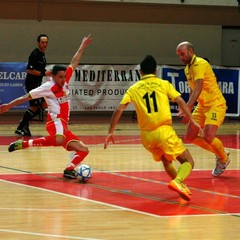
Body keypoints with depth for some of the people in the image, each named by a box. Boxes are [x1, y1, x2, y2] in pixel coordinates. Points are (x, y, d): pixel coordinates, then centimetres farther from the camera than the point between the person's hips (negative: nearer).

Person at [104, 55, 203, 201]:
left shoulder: (134, 89, 13)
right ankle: (177, 181, -27)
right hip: (164, 130, -3)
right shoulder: (164, 84, 8)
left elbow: (119, 110, 4)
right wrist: (192, 121, 0)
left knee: (166, 162, 29)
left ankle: (182, 188, 26)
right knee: (188, 162, 1)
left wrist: (111, 132, 8)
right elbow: (181, 102, -2)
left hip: (147, 135, 4)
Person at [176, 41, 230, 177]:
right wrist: (189, 109, 14)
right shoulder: (187, 69, 11)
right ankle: (219, 153, 21)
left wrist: (187, 108, -36)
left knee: (208, 137, -22)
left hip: (216, 105, -9)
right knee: (190, 137, 3)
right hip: (202, 105, 9)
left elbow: (198, 89, -29)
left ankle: (224, 159, 8)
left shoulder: (200, 64, -19)